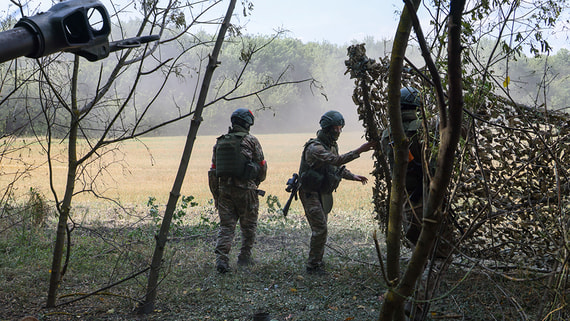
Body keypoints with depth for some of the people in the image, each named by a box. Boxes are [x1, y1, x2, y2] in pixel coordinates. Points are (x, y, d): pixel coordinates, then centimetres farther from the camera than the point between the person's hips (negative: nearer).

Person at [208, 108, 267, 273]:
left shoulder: (220, 142, 8)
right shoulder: (251, 141, -4)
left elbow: (213, 172, 9)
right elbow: (262, 167, 1)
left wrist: (216, 196, 16)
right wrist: (256, 182, 21)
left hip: (224, 190, 3)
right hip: (246, 190, -3)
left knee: (226, 226, 5)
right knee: (248, 226, 12)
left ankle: (221, 258, -10)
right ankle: (244, 258, 20)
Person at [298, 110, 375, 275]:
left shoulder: (332, 145, 9)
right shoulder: (314, 148, -22)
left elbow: (338, 167, 22)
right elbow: (336, 160, -36)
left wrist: (353, 176, 8)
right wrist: (359, 151, -42)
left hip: (324, 193, 9)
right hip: (311, 193, -9)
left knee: (321, 228, 13)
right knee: (320, 228, -11)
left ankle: (317, 262, 23)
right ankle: (313, 266, -2)